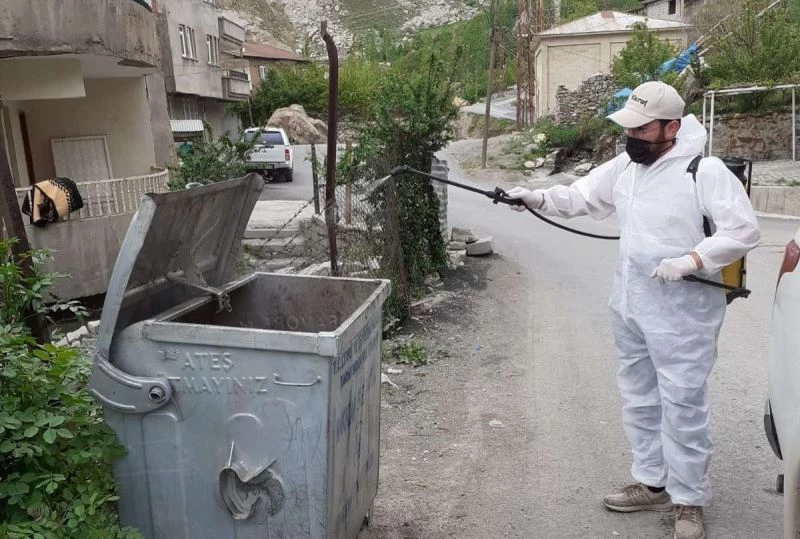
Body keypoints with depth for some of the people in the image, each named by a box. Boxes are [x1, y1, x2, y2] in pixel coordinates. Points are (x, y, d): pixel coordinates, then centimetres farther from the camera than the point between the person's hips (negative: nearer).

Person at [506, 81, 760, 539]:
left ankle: (689, 501, 19)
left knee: (682, 406, 1)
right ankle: (653, 483, 34)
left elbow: (744, 230, -16)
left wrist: (691, 260, -25)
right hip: (630, 307, 8)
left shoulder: (705, 171, -15)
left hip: (683, 313, -7)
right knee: (639, 399, 17)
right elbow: (582, 196, 8)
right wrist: (538, 198, -7)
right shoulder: (624, 166, 7)